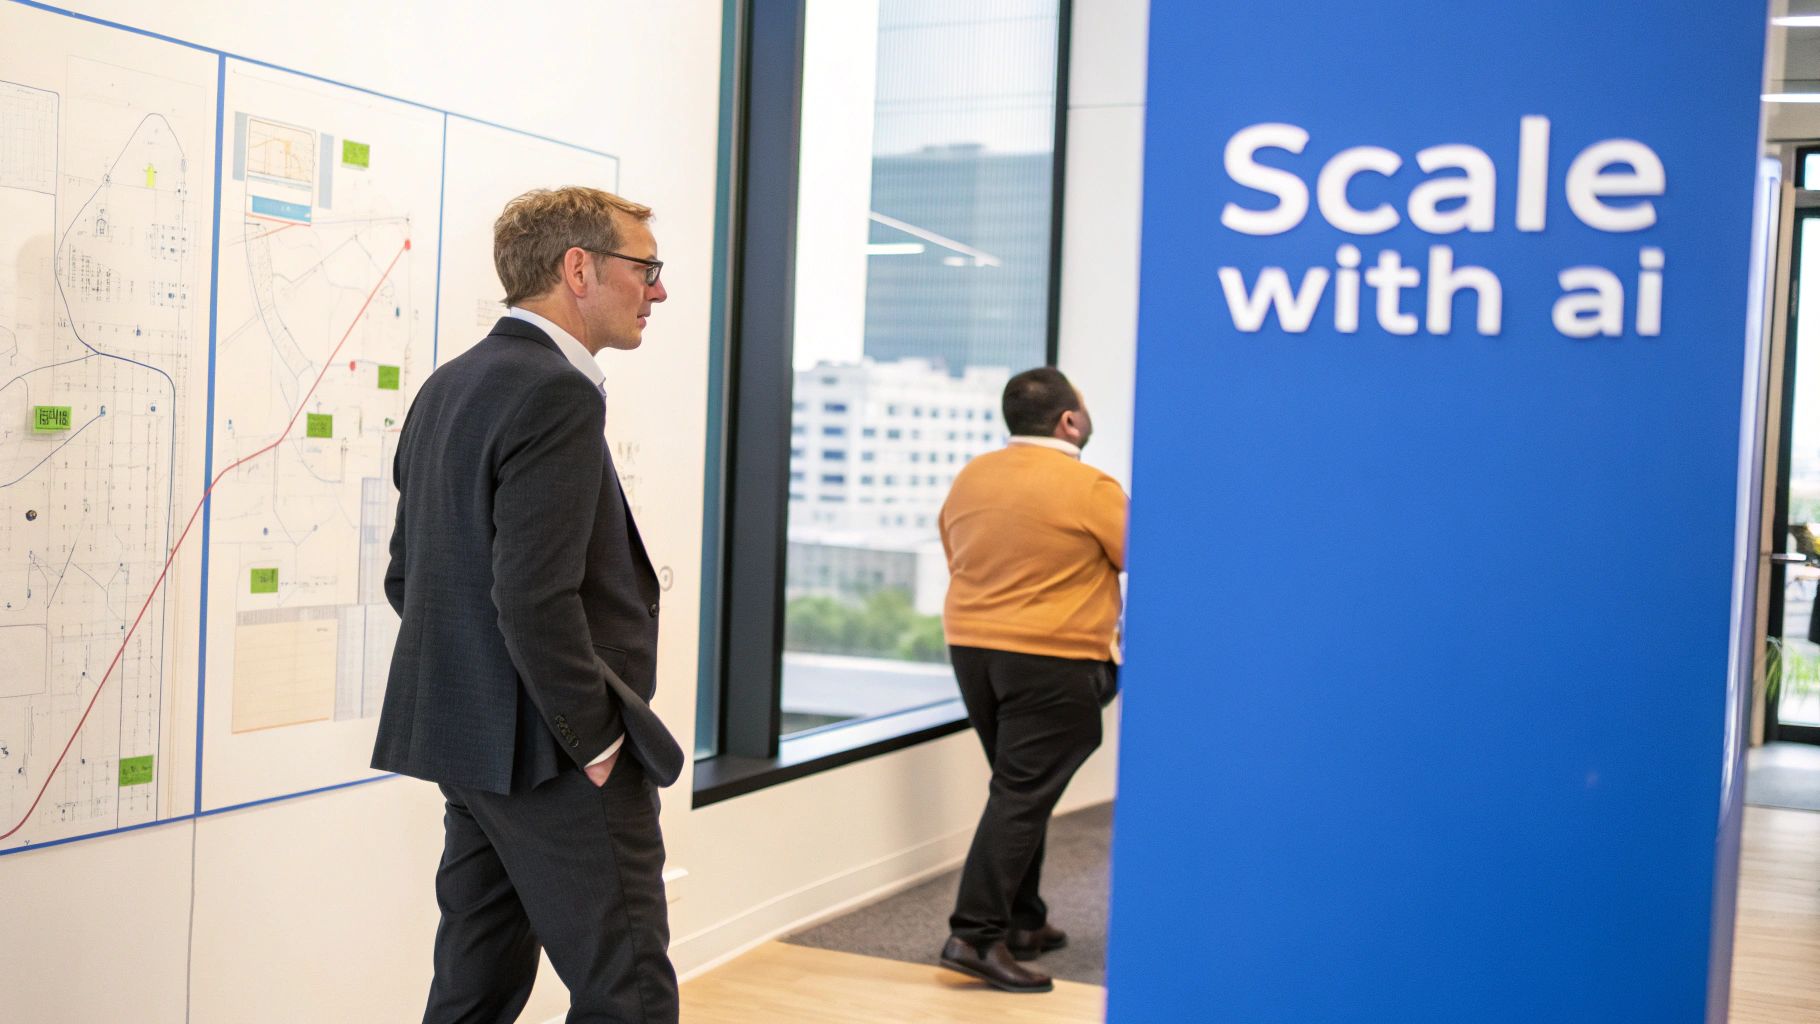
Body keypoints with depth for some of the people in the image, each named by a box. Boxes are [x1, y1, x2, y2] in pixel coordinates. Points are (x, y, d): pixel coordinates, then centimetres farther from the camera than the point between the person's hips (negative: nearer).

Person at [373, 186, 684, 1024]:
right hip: (553, 756, -10)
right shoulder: (554, 395, -18)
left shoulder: (447, 387, 13)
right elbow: (537, 599, -25)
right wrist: (599, 741, -15)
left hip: (468, 743, 10)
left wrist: (464, 694, 18)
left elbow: (406, 577, 17)